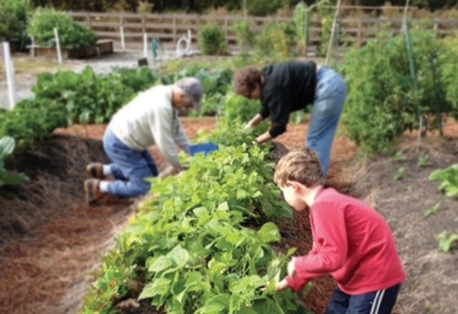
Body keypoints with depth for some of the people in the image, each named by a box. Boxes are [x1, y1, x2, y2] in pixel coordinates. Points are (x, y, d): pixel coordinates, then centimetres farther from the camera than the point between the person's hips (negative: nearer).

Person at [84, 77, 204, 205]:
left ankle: (102, 170, 23)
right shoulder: (161, 106, -31)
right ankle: (98, 186, 6)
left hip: (122, 136, 10)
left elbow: (176, 129, 10)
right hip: (120, 144, -10)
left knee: (151, 173, 21)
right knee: (146, 187, -2)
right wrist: (177, 166, -9)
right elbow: (165, 143, -24)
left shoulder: (166, 93, 0)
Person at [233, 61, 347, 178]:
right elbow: (267, 107, 23)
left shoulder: (273, 88, -22)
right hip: (332, 82, 10)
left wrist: (257, 141, -6)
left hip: (328, 87, -10)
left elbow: (279, 125, -17)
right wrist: (250, 125, 16)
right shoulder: (267, 78, 7)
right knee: (320, 138, 17)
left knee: (315, 139, -1)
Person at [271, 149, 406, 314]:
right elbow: (320, 253, 16)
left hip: (376, 278, -10)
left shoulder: (323, 206, -26)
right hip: (355, 276, 10)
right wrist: (291, 281, 19)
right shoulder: (325, 202, 6)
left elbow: (332, 258, -30)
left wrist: (297, 265, -13)